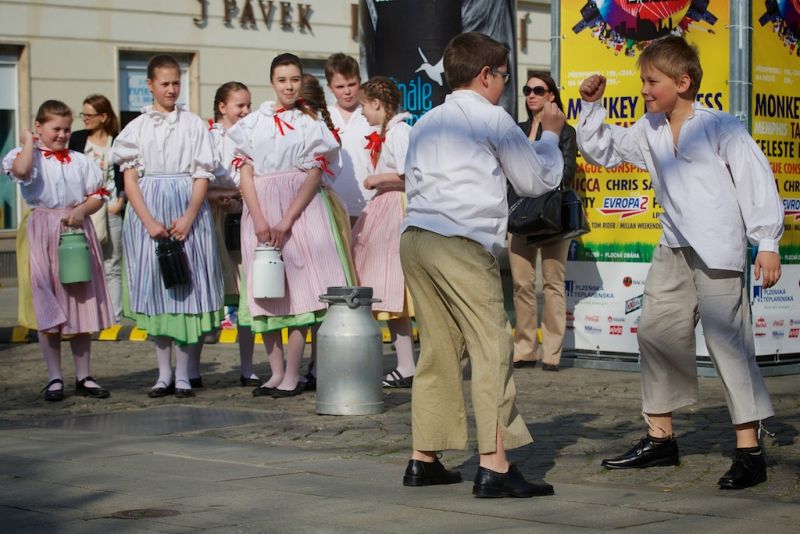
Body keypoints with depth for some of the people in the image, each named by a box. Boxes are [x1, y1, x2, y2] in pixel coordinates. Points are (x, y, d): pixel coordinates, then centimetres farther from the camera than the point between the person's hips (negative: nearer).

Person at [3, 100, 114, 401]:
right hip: (45, 234, -3)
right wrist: (29, 142, -10)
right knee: (49, 308, 0)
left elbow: (98, 195, 9)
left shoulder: (79, 161, 10)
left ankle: (83, 376, 14)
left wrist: (81, 211, -10)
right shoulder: (29, 156, -1)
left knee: (83, 304, 6)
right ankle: (54, 378, 7)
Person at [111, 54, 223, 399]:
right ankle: (164, 374, 10)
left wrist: (188, 218, -13)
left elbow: (203, 176, 0)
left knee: (187, 287, -2)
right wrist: (149, 221, -11)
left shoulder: (194, 125, 5)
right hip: (148, 209, 1)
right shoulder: (137, 127, 7)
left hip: (188, 210, -1)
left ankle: (183, 374, 3)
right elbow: (130, 178, 2)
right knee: (155, 289, 3)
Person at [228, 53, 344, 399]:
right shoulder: (253, 123, 11)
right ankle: (276, 371, 10)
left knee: (298, 287, -8)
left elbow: (314, 176, -2)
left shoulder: (311, 124, 6)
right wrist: (259, 220, -10)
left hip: (299, 207, -2)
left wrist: (287, 221, -13)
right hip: (260, 207, 2)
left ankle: (292, 374, -5)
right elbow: (246, 174, 4)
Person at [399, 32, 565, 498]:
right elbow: (538, 180, 8)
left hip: (416, 237, 8)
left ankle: (424, 459, 14)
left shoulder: (426, 123, 22)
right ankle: (495, 466, -13)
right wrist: (551, 134, 24)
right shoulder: (493, 119, 2)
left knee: (439, 349, 13)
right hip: (462, 243, -8)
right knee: (492, 348, -8)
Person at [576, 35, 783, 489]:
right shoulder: (648, 132, 11)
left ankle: (750, 452, -6)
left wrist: (767, 243, -15)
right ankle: (661, 439, 21)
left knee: (728, 341, -9)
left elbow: (757, 180, -9)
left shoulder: (720, 127, -8)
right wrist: (592, 106, 9)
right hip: (674, 250, 7)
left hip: (719, 252, -7)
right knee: (657, 333, 9)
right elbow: (600, 149, 23)